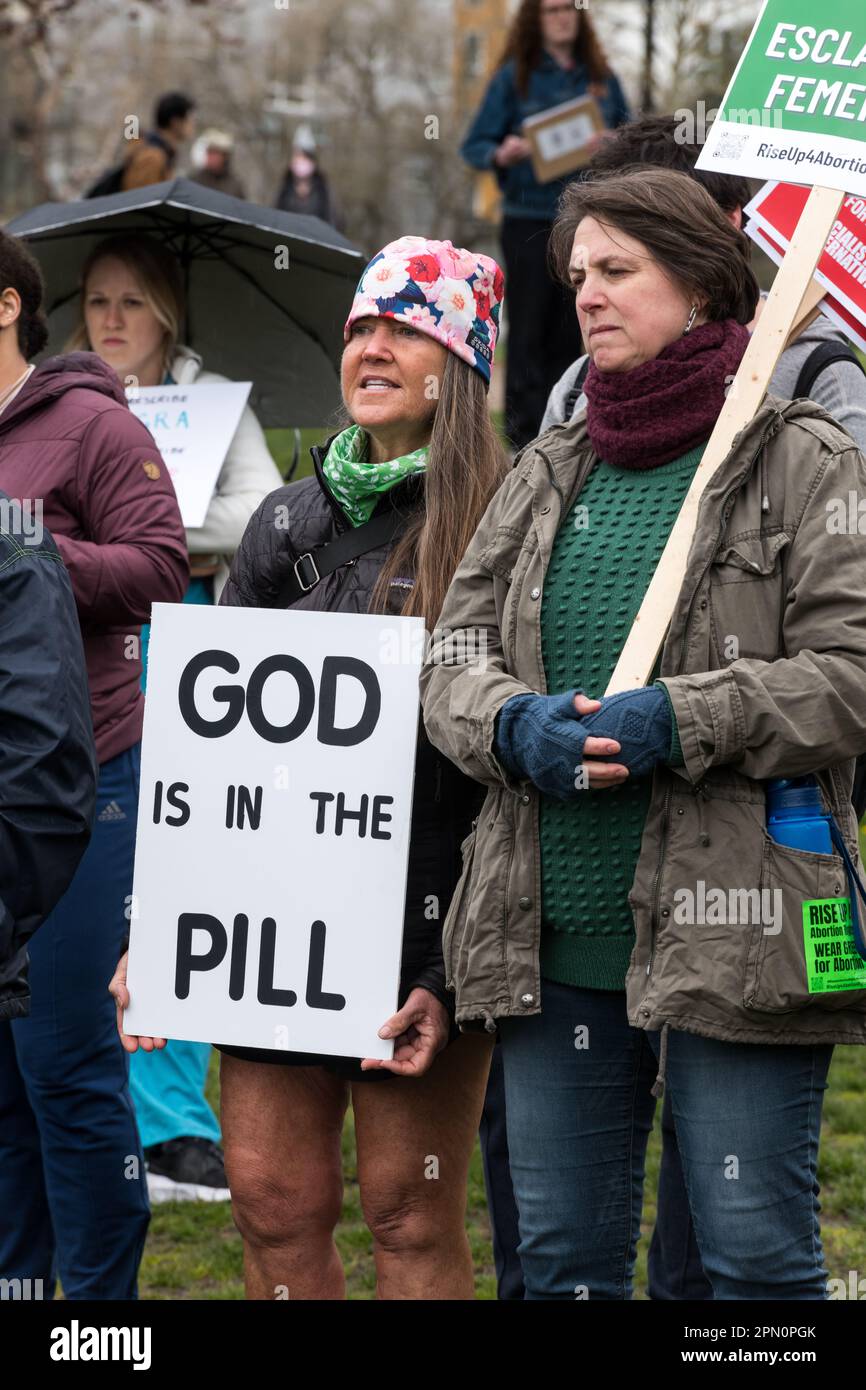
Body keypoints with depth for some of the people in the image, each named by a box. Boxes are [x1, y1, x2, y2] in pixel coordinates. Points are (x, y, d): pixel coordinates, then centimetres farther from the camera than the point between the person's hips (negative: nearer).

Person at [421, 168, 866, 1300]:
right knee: (563, 1256, 12)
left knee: (757, 1256, -1)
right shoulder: (547, 474, 16)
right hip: (555, 939, 6)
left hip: (730, 937, -6)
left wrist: (674, 721, -20)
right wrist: (517, 727, -10)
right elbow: (453, 656, 12)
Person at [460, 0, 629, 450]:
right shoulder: (514, 78, 1)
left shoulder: (601, 79, 10)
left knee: (569, 333, 5)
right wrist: (501, 155, -22)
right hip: (529, 222, -3)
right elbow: (474, 145, 0)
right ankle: (526, 431, -2)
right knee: (528, 331, -4)